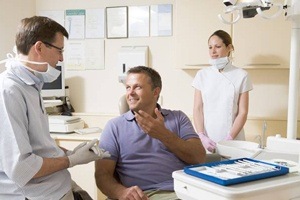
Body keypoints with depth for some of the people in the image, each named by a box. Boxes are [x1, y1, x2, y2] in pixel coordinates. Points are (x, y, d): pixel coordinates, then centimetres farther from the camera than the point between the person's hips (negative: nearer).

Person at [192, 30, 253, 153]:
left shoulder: (241, 76, -1)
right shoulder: (202, 75, 5)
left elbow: (243, 112, -3)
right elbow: (197, 109, 2)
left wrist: (229, 138, -12)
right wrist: (202, 136, -10)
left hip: (232, 142, -1)